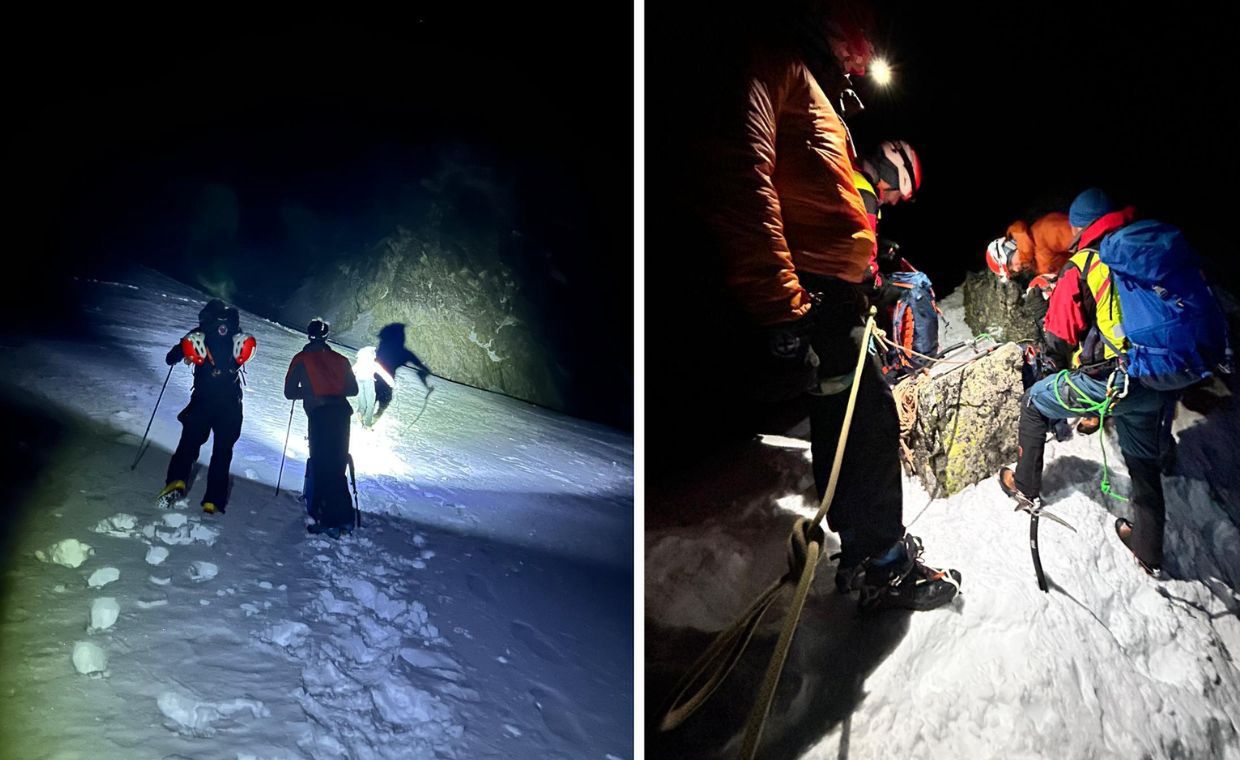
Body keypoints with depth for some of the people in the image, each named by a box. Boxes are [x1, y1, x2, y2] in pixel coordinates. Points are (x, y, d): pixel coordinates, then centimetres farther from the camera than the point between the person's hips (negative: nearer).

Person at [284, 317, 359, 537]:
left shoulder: (302, 359, 5)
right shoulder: (340, 359, 15)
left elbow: (289, 392, 4)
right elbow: (353, 389, 17)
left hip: (320, 414, -4)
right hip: (341, 412, 4)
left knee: (322, 466, 0)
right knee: (337, 466, 14)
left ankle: (330, 521, -5)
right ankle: (345, 518, 13)